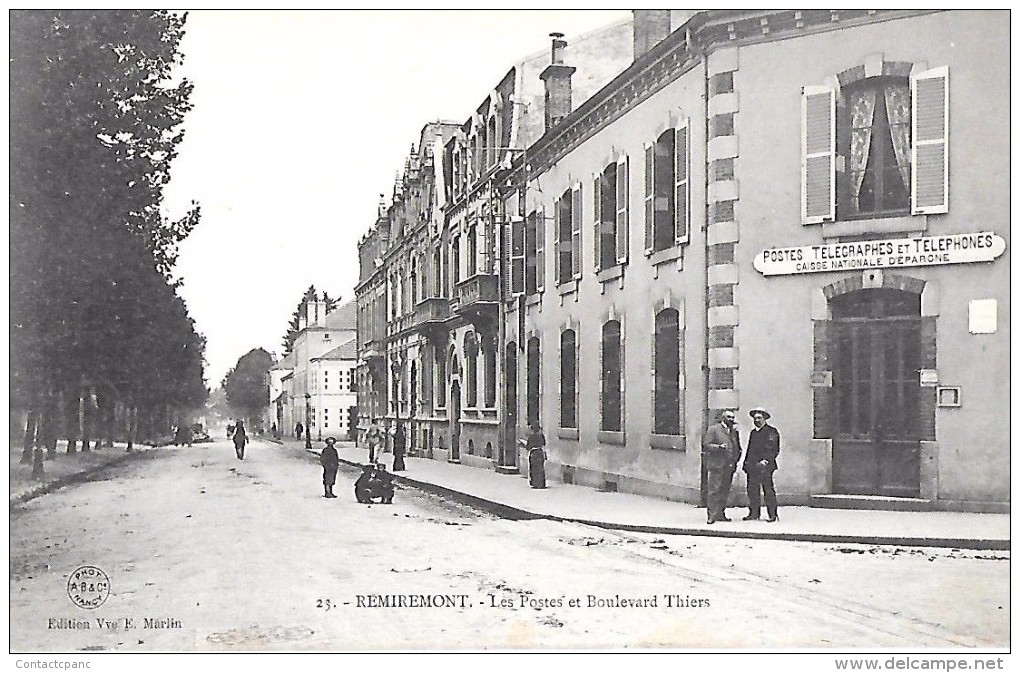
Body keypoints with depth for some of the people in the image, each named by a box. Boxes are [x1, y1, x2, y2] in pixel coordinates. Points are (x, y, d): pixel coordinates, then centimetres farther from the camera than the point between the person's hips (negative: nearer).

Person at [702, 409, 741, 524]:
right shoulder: (714, 429, 0)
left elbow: (737, 448, 26)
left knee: (724, 492, 7)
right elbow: (706, 445, -6)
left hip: (729, 467, 6)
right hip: (717, 466, -6)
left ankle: (720, 514, 14)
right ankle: (712, 515, -7)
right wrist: (719, 447, -20)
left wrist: (736, 460, 12)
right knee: (714, 491, -8)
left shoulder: (734, 431, 17)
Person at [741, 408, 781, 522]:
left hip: (766, 466, -7)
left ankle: (773, 515, 0)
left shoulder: (771, 431, -1)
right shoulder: (752, 432, 22)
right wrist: (746, 463, 14)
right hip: (752, 466, 7)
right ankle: (754, 513, 11)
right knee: (752, 491, 4)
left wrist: (765, 461, -19)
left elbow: (774, 449, -9)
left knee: (769, 491, -5)